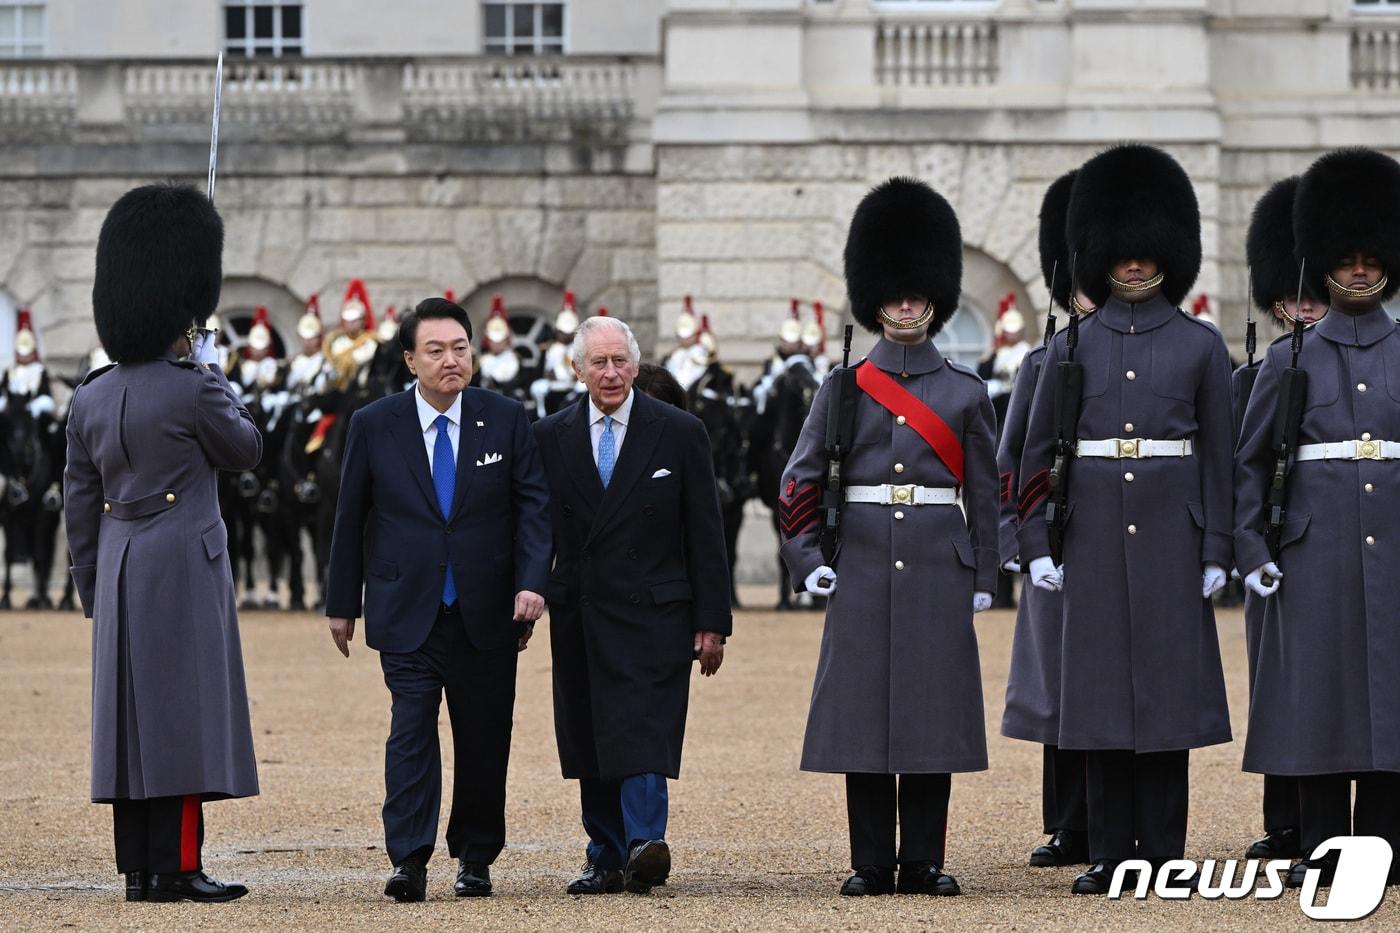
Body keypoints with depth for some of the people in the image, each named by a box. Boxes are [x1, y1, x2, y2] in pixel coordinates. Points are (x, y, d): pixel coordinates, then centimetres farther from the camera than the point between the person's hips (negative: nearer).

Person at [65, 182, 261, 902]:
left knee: (129, 718, 8)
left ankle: (138, 868, 10)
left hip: (119, 572, 6)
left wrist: (93, 592, 19)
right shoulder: (193, 390, -13)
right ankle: (177, 869, -5)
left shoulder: (89, 399, 6)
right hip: (184, 571, -6)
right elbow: (245, 451, 5)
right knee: (182, 713, -4)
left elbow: (78, 506, 11)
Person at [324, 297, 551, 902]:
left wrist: (532, 581, -13)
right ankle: (409, 860, -15)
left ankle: (475, 859, 18)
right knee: (412, 726, -12)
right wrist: (342, 603, 10)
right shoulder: (373, 426, 1)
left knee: (484, 736, 6)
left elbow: (534, 505, 1)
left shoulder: (505, 420, 2)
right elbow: (350, 519, 8)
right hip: (407, 610, -1)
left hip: (486, 612, 1)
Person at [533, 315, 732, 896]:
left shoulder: (679, 433, 1)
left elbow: (706, 536, 1)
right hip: (578, 618, 3)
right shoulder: (550, 437, 7)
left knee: (643, 735, -16)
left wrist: (712, 623, -2)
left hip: (652, 613, -3)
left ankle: (645, 847, -25)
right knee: (589, 741, 6)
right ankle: (607, 859, 13)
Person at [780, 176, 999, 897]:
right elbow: (799, 481, 6)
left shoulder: (966, 392, 7)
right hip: (863, 565, 0)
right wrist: (809, 560, -3)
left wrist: (983, 580, 5)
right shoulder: (844, 389, 5)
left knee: (934, 711, 0)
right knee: (863, 710, 0)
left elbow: (984, 493, 9)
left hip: (939, 568, 0)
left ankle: (923, 862, 6)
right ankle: (871, 864, 5)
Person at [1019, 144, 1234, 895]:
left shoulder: (1200, 345, 4)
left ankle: (1163, 854, 5)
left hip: (1171, 533, -1)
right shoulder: (1072, 346, 6)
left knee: (1169, 687, -1)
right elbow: (1038, 453, 7)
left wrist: (1216, 551, -2)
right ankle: (1109, 855, 7)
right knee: (1100, 691, 1)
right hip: (1094, 534, 1)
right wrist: (1038, 544, 0)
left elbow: (1218, 457, 4)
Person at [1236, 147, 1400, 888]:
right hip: (1314, 544, -1)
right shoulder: (1289, 359, 4)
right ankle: (1322, 849, 5)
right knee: (1318, 689, -1)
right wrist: (1250, 549, -3)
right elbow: (1249, 461, 6)